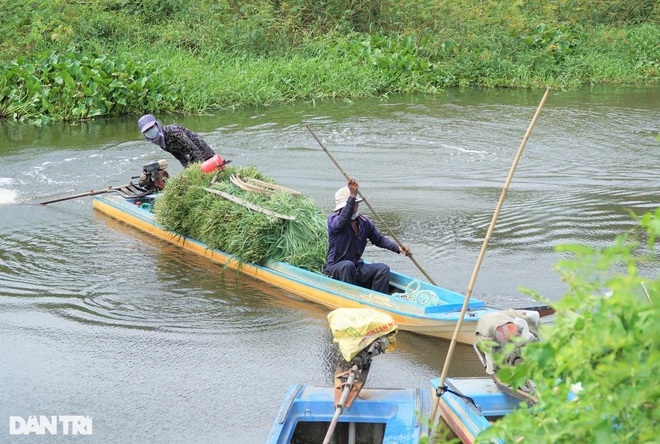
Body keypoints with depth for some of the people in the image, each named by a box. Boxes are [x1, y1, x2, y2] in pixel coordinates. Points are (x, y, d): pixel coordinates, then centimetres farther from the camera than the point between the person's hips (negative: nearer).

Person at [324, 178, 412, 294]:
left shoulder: (364, 222, 7)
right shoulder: (333, 219, -10)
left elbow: (379, 239, 15)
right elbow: (342, 221, -35)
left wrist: (398, 247, -3)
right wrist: (352, 196, -46)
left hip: (357, 269, 6)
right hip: (335, 269, -6)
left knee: (383, 269, -15)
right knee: (348, 265, -37)